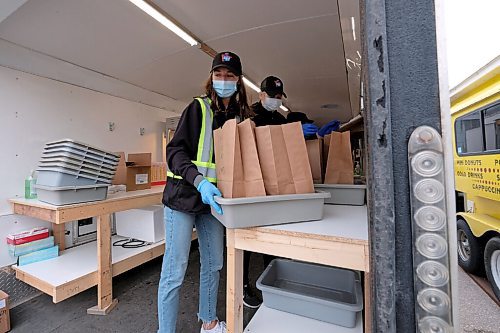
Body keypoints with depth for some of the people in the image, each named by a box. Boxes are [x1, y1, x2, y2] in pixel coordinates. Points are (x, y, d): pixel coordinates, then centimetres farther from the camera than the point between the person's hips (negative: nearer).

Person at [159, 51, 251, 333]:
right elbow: (175, 151, -12)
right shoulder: (198, 108, -4)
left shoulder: (239, 116, 10)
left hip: (213, 199, 6)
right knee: (174, 273, 1)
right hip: (184, 197, -5)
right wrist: (199, 181, -27)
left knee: (214, 265, 18)